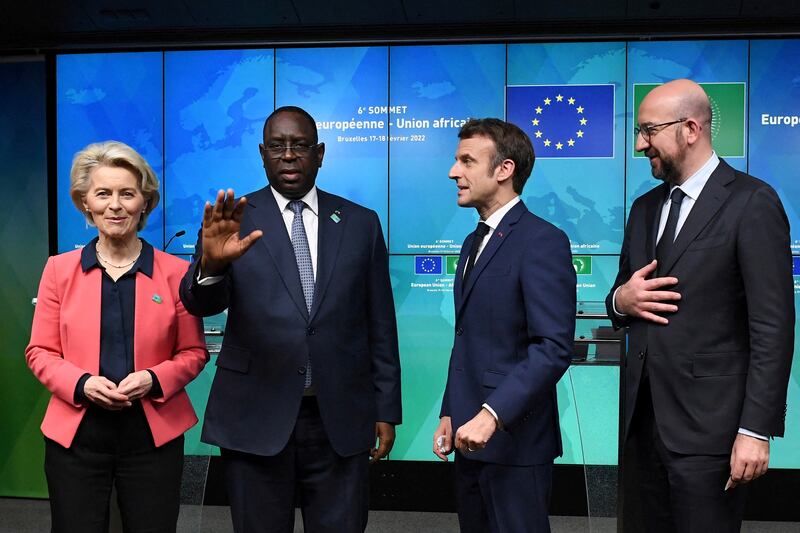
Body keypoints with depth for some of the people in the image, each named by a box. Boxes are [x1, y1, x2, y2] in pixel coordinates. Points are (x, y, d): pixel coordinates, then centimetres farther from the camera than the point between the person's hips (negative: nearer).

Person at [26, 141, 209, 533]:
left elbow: (193, 352, 3)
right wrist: (82, 384, -13)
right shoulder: (59, 269, 3)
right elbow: (40, 352, 5)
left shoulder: (175, 272, -1)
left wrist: (153, 380, -15)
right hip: (75, 435, 1)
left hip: (154, 435, 0)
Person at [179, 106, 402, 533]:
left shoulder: (361, 223, 4)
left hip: (341, 420, 1)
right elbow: (201, 302, -15)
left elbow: (380, 324, 6)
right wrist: (212, 262, -36)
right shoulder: (234, 221, -1)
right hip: (256, 420, -1)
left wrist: (386, 409, 5)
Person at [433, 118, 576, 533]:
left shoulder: (542, 241, -13)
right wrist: (450, 413, 13)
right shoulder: (474, 242, 14)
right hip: (470, 435, 8)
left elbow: (553, 347, -21)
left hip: (514, 440, -8)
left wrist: (493, 414, -26)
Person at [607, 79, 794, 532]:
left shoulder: (751, 202, -9)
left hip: (707, 423, -6)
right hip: (644, 416, 6)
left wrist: (757, 429, -16)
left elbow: (773, 327, -13)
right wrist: (621, 300, -5)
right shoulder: (645, 208, 12)